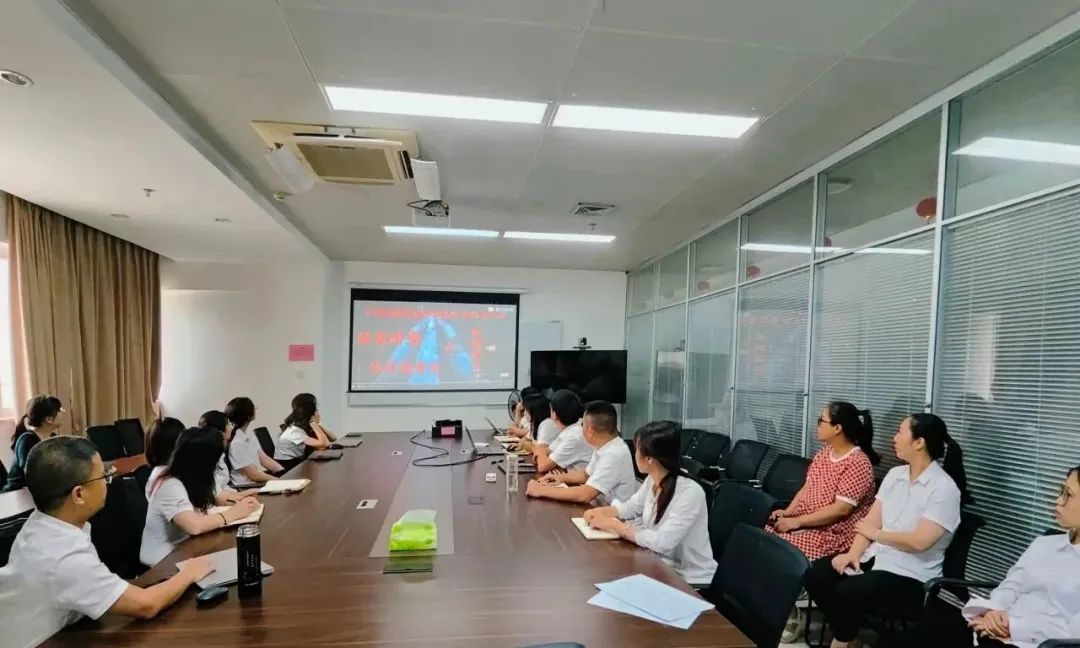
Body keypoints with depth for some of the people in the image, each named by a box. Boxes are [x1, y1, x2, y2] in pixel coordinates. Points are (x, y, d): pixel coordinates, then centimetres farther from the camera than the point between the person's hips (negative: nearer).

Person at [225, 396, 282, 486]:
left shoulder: (250, 434, 9)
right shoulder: (236, 443, -19)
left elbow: (264, 458, 9)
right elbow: (254, 475, -19)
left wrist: (286, 474, -3)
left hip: (260, 478, 8)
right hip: (247, 487, -8)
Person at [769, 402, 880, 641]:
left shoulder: (858, 463, -18)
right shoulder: (823, 454, 9)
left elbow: (839, 510, -22)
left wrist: (797, 521, -21)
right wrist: (787, 512, -4)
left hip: (834, 533, -8)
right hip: (806, 523, 8)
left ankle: (792, 615, -2)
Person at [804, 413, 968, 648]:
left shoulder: (944, 488, -14)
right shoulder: (895, 474, 7)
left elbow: (919, 541, -22)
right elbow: (870, 520, 4)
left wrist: (875, 534, -8)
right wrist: (853, 553, -11)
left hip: (909, 574, -6)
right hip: (875, 556, 7)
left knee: (846, 592, -28)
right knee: (816, 574, -15)